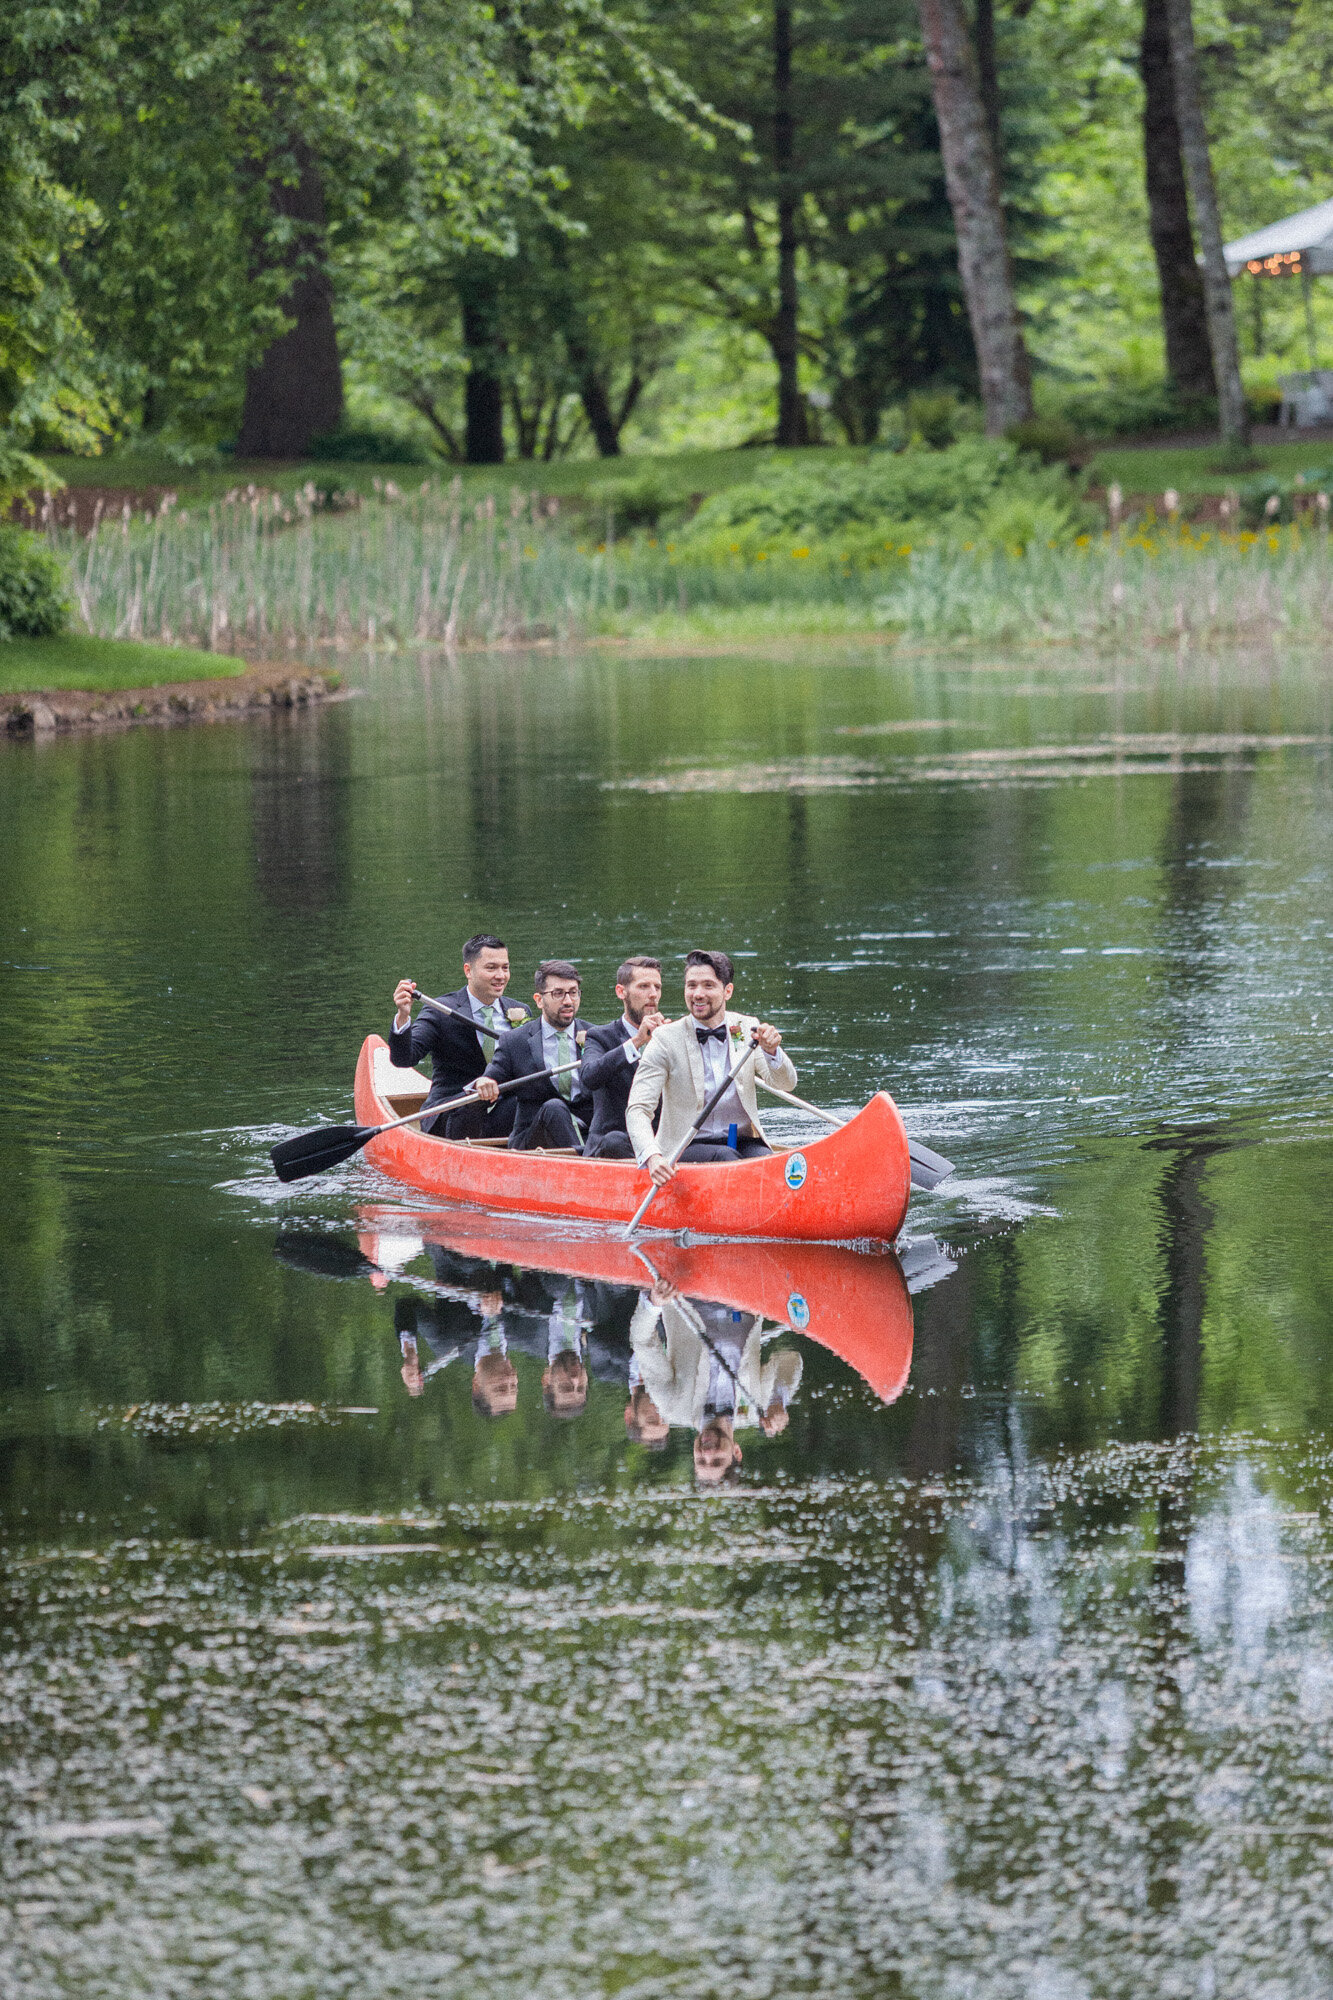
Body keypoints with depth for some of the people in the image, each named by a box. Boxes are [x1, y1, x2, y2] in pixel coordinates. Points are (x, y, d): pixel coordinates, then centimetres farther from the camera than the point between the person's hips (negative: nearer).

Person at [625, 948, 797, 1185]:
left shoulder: (747, 1030, 6)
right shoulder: (666, 1040, -5)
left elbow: (787, 1084, -4)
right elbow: (637, 1110, -12)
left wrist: (771, 1050, -27)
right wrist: (652, 1156, -32)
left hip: (745, 1141, 2)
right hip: (687, 1147, -2)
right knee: (726, 1156, -33)